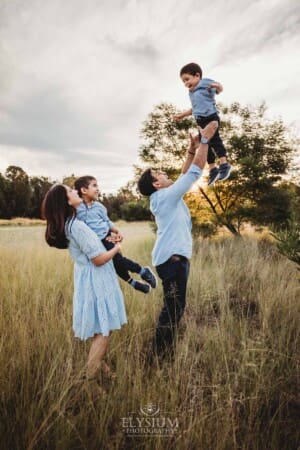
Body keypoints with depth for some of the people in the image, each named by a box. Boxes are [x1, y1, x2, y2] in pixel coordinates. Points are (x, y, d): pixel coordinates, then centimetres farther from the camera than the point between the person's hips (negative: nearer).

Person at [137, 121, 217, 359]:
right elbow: (195, 172, -12)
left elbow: (184, 175, 22)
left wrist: (192, 150, 17)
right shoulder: (166, 195, -12)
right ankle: (160, 355, 2)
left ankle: (165, 352, 27)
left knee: (174, 308, 17)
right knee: (173, 309, -7)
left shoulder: (166, 196, 15)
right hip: (172, 258, -10)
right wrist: (205, 140, -5)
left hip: (174, 256, 10)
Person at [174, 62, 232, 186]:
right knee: (205, 144, 5)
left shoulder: (205, 82, 3)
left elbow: (219, 90, -8)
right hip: (201, 121, 8)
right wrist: (182, 115, 41)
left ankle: (224, 164, -22)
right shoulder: (191, 93, 26)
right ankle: (213, 169, 11)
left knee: (214, 139, -22)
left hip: (211, 117, -8)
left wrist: (218, 86, -30)